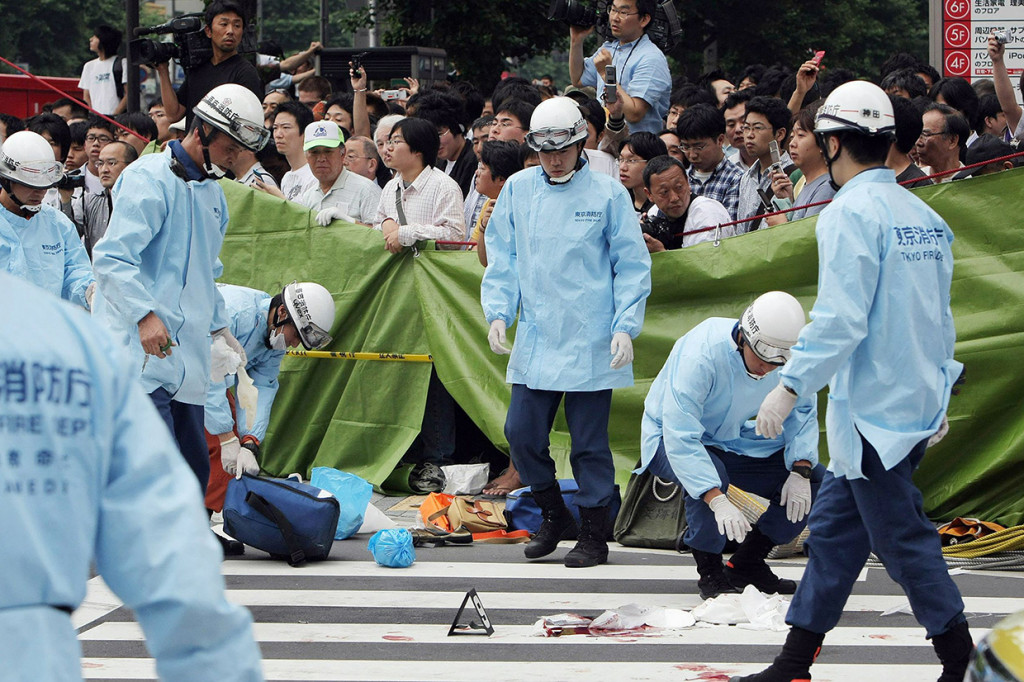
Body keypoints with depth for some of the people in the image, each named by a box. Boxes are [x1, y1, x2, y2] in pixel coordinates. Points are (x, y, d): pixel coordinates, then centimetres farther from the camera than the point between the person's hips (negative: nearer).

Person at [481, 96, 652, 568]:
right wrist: (497, 313, 1)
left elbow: (631, 267, 0)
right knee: (521, 434, 3)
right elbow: (502, 259, 13)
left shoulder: (607, 194, -2)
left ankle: (594, 533, 12)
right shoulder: (517, 190, 7)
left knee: (589, 441, 0)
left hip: (590, 343, -4)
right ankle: (554, 515, 24)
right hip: (534, 340, 4)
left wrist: (625, 328, -8)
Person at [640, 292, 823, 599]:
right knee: (708, 478, -39)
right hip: (670, 438, -6)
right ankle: (709, 571, -18)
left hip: (733, 440, 6)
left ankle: (747, 563, 4)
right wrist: (718, 501, -49)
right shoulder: (701, 354, -36)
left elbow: (802, 411, -4)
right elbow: (680, 436, -41)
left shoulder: (789, 356, -19)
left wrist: (801, 471, -20)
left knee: (816, 481, -7)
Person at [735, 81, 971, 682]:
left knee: (904, 540, -2)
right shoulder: (924, 215, 10)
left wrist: (790, 386, -19)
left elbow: (840, 319, -22)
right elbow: (939, 315, 17)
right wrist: (937, 389, 26)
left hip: (874, 409, -9)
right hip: (917, 401, 9)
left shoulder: (851, 213, -15)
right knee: (834, 529, 13)